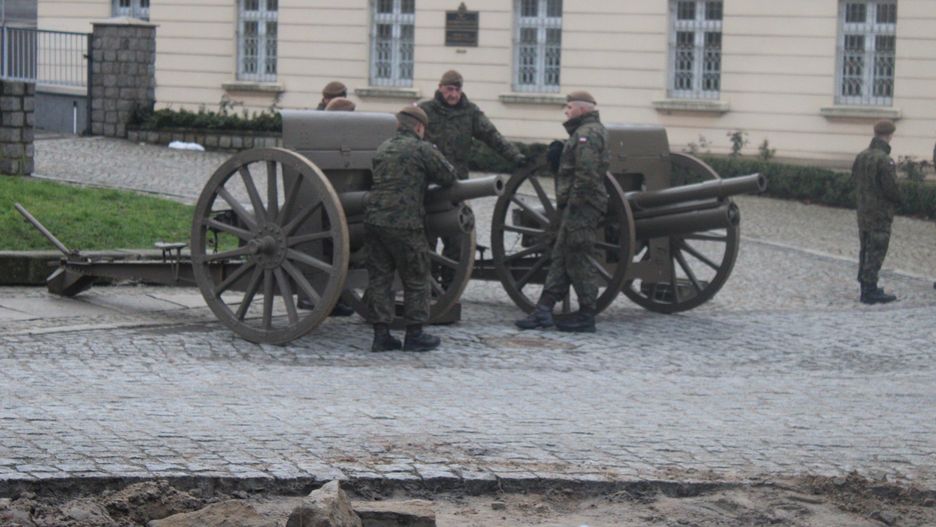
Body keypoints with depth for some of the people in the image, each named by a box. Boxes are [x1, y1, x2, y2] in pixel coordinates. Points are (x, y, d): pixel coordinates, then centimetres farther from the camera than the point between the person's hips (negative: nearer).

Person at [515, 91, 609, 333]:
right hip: (577, 207, 11)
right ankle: (544, 310, 8)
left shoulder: (587, 134, -14)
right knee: (561, 257, 8)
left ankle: (586, 316, 0)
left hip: (580, 207, -11)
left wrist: (574, 202, -22)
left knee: (578, 260, -6)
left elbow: (587, 174, -23)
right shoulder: (587, 131, 20)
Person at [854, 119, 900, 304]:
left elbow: (855, 180, 10)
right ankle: (870, 291, 0)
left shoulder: (861, 156, 4)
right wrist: (897, 200, 0)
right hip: (881, 212, -8)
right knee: (876, 252, -2)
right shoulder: (884, 160, -21)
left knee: (866, 249, 17)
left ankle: (866, 286, 25)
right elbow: (891, 187, -20)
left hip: (863, 211, 8)